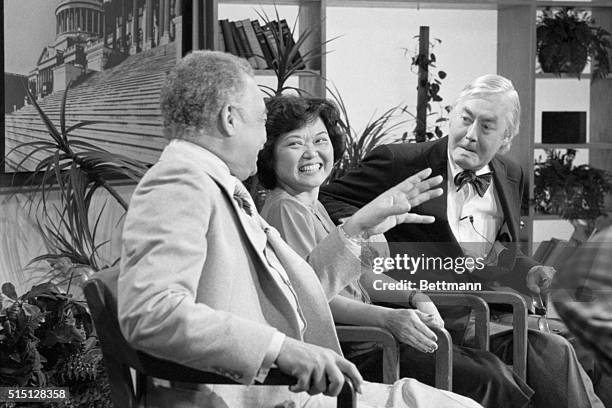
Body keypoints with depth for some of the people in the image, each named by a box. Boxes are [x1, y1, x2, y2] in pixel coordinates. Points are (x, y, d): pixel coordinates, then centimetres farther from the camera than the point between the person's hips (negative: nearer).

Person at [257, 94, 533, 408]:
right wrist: (388, 319, -31)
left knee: (491, 366, 1)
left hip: (364, 333, 10)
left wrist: (414, 297, 6)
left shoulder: (313, 207, 20)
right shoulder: (285, 209, -12)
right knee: (481, 381, -16)